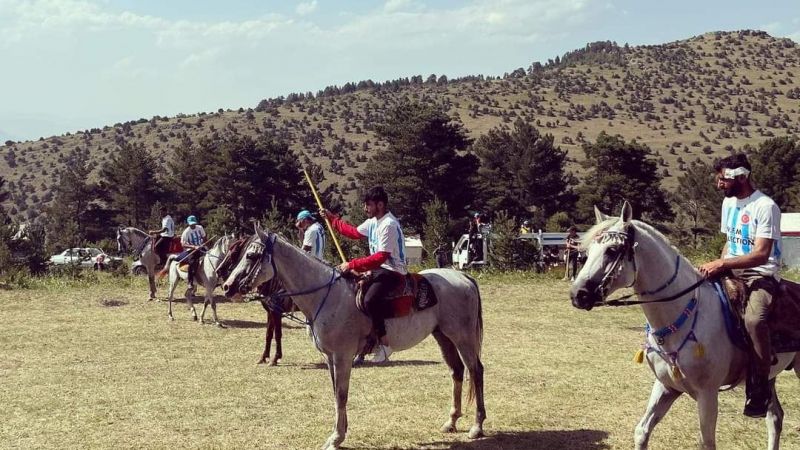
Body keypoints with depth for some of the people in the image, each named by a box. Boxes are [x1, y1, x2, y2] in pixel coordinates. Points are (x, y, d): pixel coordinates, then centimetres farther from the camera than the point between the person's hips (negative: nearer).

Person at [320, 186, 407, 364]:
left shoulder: (389, 225, -21)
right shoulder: (373, 221, 9)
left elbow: (381, 257, -26)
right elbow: (355, 232, 27)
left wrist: (352, 265, -25)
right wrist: (332, 219, 26)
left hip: (393, 272, -11)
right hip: (379, 269, 11)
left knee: (370, 299, -33)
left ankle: (384, 342, -22)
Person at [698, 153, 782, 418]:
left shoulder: (765, 207, -14)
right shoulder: (728, 202, 12)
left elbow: (761, 254, -21)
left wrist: (723, 264, -28)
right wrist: (719, 265, 4)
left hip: (761, 274, -9)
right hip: (731, 270, 9)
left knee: (754, 319, -35)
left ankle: (758, 391, -24)